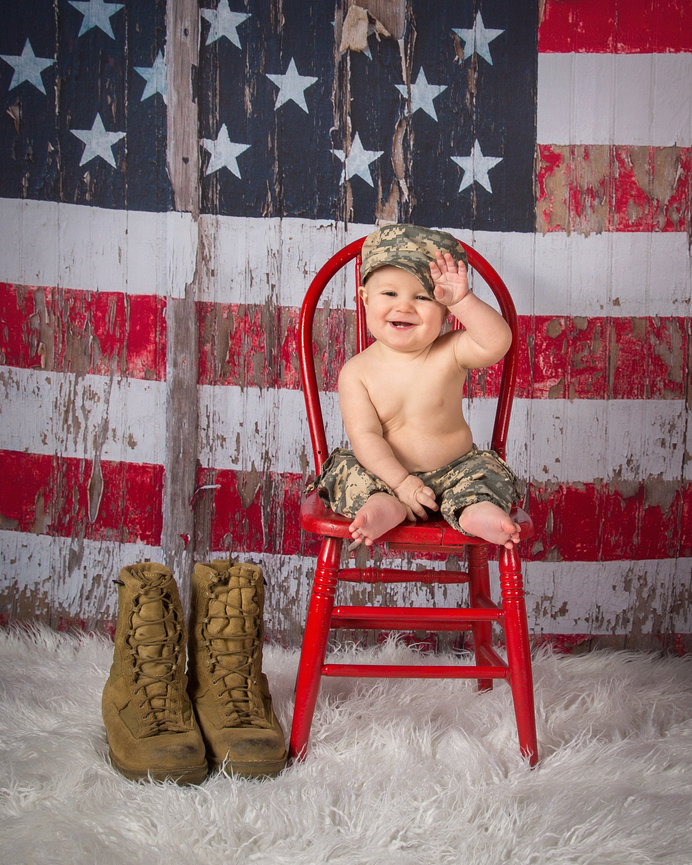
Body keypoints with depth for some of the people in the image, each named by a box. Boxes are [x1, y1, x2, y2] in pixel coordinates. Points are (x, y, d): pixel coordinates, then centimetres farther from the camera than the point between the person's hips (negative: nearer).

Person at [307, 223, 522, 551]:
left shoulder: (450, 353, -10)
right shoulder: (356, 371, -9)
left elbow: (497, 341, -28)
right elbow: (364, 435, -15)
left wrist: (463, 301, -37)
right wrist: (401, 483, -26)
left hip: (454, 470, 0)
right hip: (387, 473, 0)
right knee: (349, 472, -22)